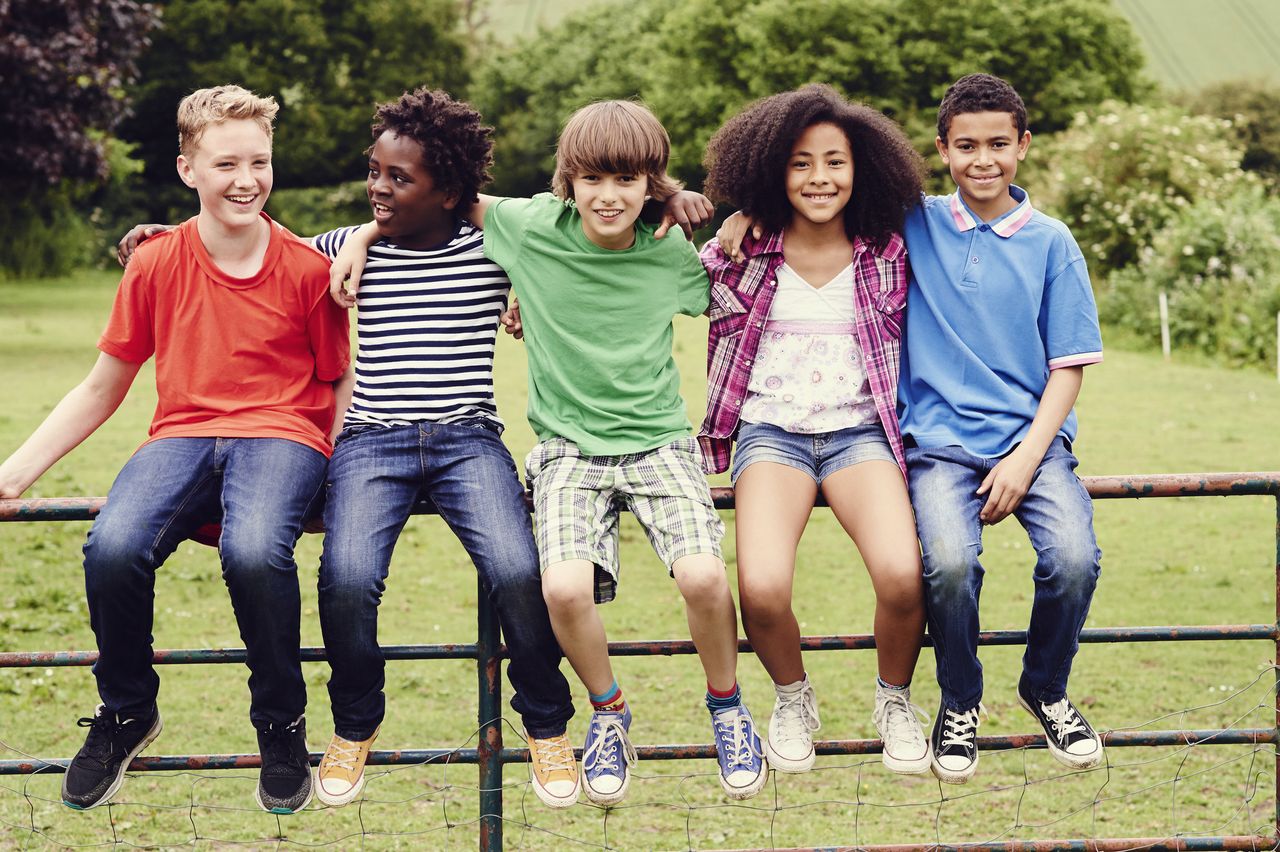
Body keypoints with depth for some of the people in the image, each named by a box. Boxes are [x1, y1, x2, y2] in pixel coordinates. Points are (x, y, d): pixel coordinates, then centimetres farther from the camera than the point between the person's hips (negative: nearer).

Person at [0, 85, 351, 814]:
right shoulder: (157, 265, 7)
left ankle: (283, 726, -10)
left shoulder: (307, 269, 2)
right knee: (113, 549, -31)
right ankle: (127, 713, -1)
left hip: (280, 434, -2)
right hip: (183, 437, 2)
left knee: (254, 551, -38)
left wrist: (344, 471, -8)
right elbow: (102, 390, 15)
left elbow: (344, 383, 12)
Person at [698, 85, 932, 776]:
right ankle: (792, 699, 7)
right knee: (762, 589, -28)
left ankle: (895, 700, 5)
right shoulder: (744, 254, 3)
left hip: (859, 431, 0)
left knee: (902, 576, -29)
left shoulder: (887, 255, 5)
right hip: (772, 432, 0)